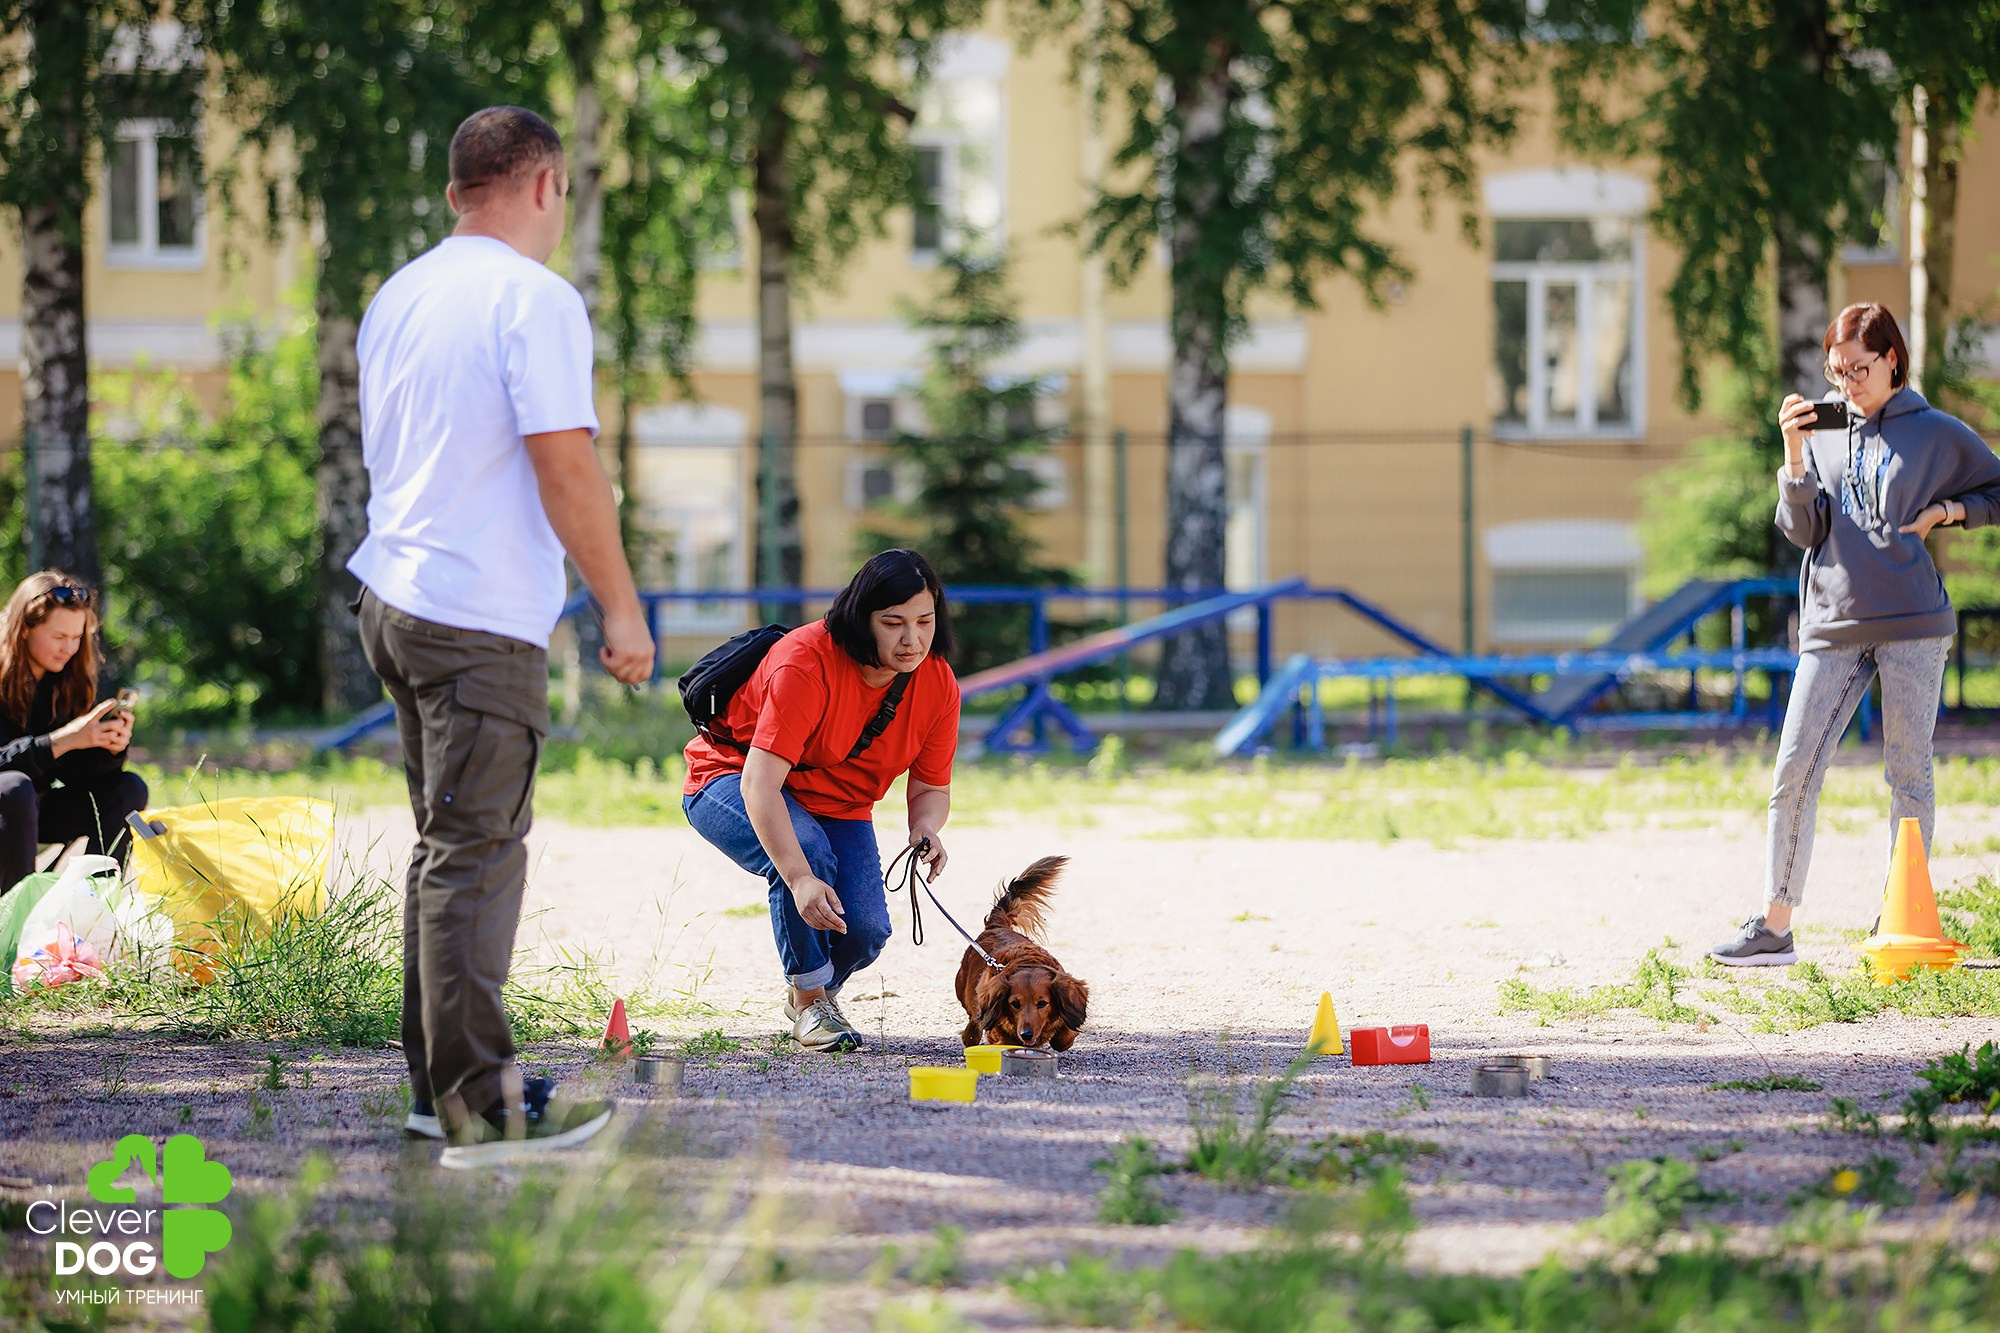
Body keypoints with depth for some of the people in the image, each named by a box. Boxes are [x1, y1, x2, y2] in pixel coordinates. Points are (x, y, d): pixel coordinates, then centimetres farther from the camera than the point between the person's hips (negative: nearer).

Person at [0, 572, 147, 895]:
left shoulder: (70, 680, 3)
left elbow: (75, 773, 0)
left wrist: (111, 749, -20)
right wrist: (61, 741, -35)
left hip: (36, 812, 7)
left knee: (129, 788, -8)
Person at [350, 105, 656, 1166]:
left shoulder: (396, 296, 13)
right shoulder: (534, 298, -13)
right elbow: (565, 468, -17)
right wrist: (621, 607, -12)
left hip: (391, 598, 9)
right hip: (482, 620, -9)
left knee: (449, 848, 16)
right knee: (476, 855, -7)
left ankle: (438, 1084, 19)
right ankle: (479, 1107, -7)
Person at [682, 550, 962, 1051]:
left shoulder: (938, 684, -15)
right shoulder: (806, 662, -34)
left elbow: (932, 787, -4)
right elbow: (760, 782, -40)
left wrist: (926, 828, -31)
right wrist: (800, 879, -51)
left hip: (837, 806, 5)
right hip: (733, 781, -5)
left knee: (865, 932, -18)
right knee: (807, 851, -37)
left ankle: (815, 991, 19)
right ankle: (809, 998, -15)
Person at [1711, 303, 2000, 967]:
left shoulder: (1938, 433, 6)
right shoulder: (1822, 438, 13)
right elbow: (1803, 531, 4)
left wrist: (1945, 511, -2)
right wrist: (1795, 456, -7)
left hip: (1913, 621, -2)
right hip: (1833, 624, 3)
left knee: (1908, 774, 1)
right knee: (1794, 772, -4)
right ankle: (1774, 928, -1)